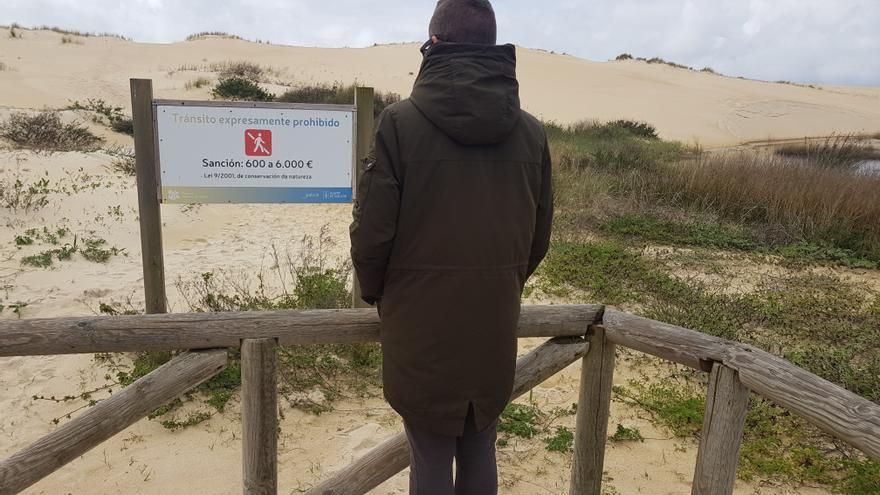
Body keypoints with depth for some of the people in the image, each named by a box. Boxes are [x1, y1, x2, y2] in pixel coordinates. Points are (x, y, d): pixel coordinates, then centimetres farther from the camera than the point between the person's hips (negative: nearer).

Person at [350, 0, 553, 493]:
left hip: (421, 327, -3)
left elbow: (372, 231, -11)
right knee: (480, 452, 20)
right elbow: (538, 238, 5)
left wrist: (375, 292, 8)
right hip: (495, 326, 4)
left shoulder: (401, 121, -12)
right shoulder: (531, 131, 0)